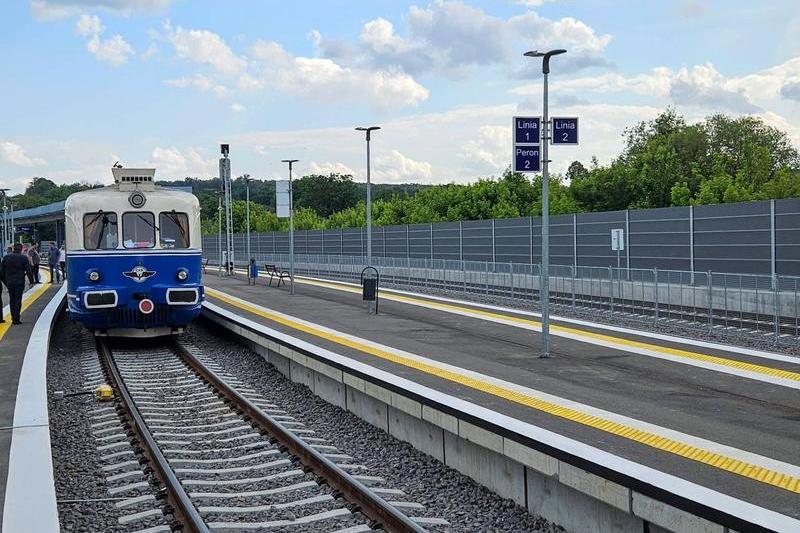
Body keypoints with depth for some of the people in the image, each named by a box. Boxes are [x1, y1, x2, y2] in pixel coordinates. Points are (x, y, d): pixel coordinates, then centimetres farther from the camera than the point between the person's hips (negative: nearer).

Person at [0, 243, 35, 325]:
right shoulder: (23, 258, -7)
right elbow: (29, 271, -8)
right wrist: (31, 281, 3)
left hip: (9, 282, 3)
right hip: (19, 282, -3)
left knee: (12, 300, 14)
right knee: (18, 300, 0)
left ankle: (13, 317, 15)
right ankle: (16, 319, -3)